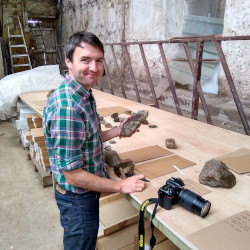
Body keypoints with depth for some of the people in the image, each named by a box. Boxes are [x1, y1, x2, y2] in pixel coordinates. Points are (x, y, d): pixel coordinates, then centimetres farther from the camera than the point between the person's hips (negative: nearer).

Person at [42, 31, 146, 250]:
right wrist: (120, 186, -18)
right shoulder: (67, 106, -31)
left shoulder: (85, 94, -1)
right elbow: (73, 175, -27)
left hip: (86, 191, 8)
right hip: (77, 198, -8)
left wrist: (118, 131, 0)